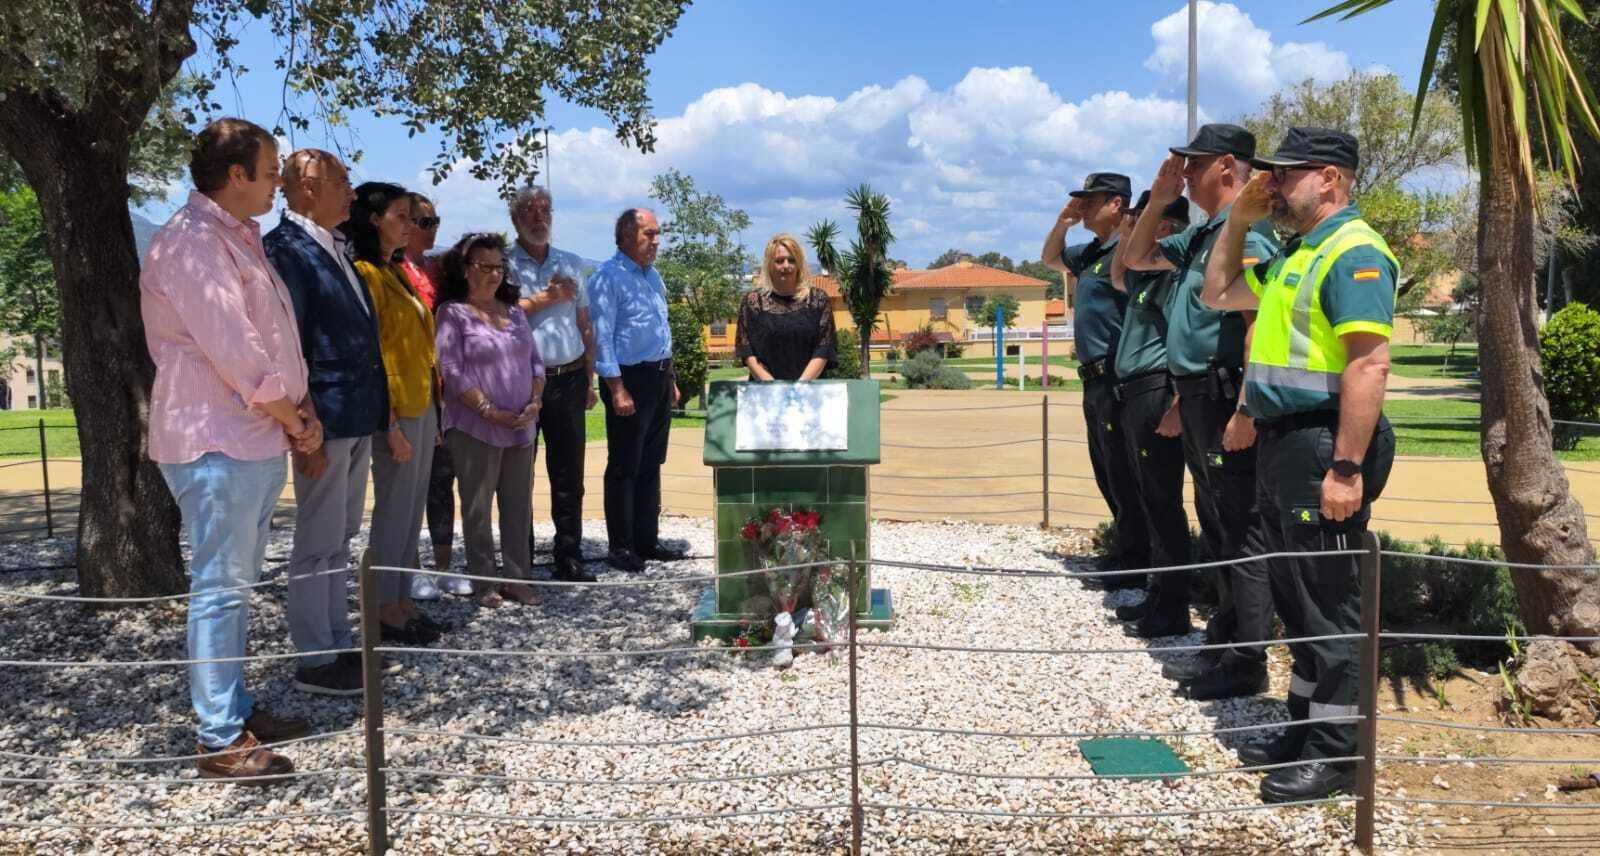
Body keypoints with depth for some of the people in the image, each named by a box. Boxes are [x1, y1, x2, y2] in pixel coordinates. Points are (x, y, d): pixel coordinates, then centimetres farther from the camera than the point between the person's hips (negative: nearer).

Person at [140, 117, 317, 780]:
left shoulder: (240, 238, 17)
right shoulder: (191, 242, -15)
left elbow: (276, 338, 17)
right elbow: (232, 349, -21)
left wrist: (299, 413, 5)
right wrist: (292, 418, -9)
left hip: (260, 439, 10)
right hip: (218, 442, -10)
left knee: (237, 585, 15)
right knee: (220, 588, -4)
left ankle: (238, 710, 26)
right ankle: (222, 741, 4)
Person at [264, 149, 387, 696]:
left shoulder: (335, 249, 15)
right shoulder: (287, 248, -12)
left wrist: (374, 413, 14)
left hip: (358, 420, 9)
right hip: (326, 420, -9)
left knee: (340, 539, 16)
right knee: (317, 545, 0)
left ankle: (339, 644, 27)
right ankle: (315, 661, 11)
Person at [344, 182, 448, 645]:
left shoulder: (397, 272, 16)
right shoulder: (366, 274, -11)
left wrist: (432, 408, 14)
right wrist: (390, 425, -19)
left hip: (422, 405, 9)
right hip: (397, 411, -9)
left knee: (413, 508, 13)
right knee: (394, 509, -1)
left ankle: (403, 600, 22)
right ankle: (386, 610, 10)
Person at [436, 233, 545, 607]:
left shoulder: (513, 311, 14)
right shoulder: (453, 312, -4)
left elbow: (535, 362, 13)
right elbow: (452, 371, -12)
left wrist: (535, 401, -4)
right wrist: (489, 411, -16)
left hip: (521, 427, 6)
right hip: (475, 427, -5)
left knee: (519, 505, 9)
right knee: (478, 507, 3)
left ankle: (517, 577, 18)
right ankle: (484, 582, 12)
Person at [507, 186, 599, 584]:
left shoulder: (571, 264, 15)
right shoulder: (504, 263, 1)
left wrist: (589, 379, 13)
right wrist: (547, 298, -11)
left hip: (568, 380, 4)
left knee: (568, 474, 7)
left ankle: (569, 559, 14)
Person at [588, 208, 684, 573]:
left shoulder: (652, 275, 14)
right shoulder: (608, 277, -12)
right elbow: (602, 336, -17)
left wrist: (670, 378, 18)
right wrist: (617, 389, -21)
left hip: (659, 378, 8)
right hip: (630, 379, -8)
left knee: (651, 465, 14)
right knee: (624, 468, -1)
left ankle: (647, 540, 23)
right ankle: (620, 547, 9)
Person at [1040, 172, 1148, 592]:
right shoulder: (1090, 252, 16)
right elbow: (1049, 258, 32)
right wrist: (1062, 222, 17)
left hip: (1115, 378, -10)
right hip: (1095, 379, 10)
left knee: (1124, 473, -5)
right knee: (1106, 472, 15)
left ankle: (1137, 562, 3)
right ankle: (1126, 551, 26)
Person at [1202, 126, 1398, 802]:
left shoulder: (1353, 252, -14)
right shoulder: (1295, 254, 16)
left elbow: (1369, 366, -22)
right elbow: (1219, 295, 29)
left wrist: (1347, 468, -26)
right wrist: (1239, 218, 18)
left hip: (1322, 444, -10)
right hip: (1283, 441, 10)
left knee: (1329, 603, -1)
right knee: (1295, 595, 16)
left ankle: (1336, 753, 11)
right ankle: (1305, 728, 29)